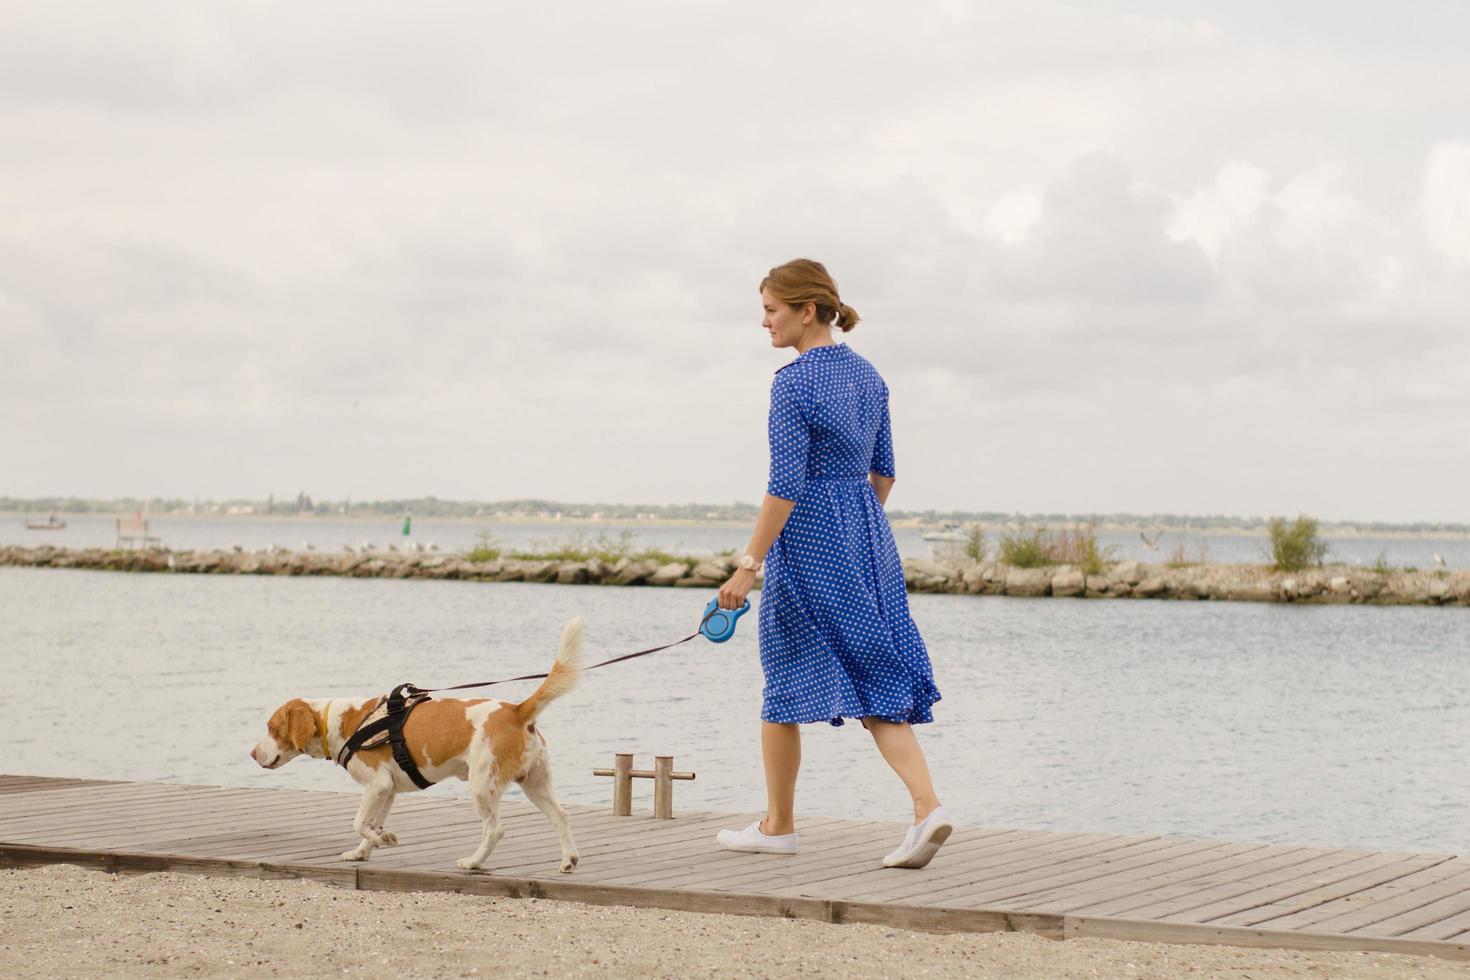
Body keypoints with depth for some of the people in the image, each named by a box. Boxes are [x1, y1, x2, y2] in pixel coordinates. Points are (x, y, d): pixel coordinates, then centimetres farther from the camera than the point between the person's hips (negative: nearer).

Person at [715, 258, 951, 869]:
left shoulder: (793, 382, -15)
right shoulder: (867, 374, 9)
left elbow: (786, 485, -19)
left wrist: (749, 565, -16)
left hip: (807, 540, -7)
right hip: (867, 538, 7)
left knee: (787, 679, 7)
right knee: (877, 677, 6)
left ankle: (778, 825, 19)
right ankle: (928, 808, -11)